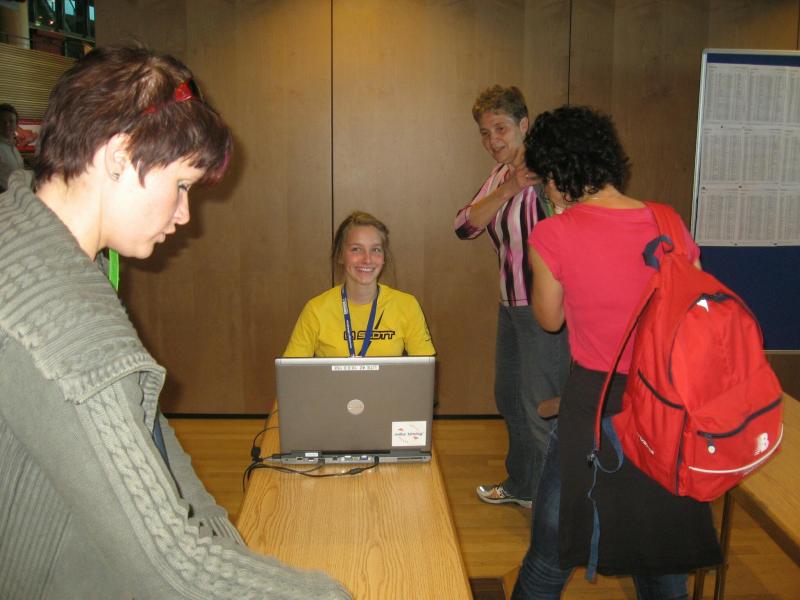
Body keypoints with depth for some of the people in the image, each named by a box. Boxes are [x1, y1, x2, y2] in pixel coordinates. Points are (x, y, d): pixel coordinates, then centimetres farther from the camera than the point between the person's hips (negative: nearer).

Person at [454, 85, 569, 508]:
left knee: (540, 409, 1)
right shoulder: (499, 177, 8)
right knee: (508, 399, 21)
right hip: (511, 304, 9)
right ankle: (521, 485, 42)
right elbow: (465, 227, -5)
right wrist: (507, 190, -17)